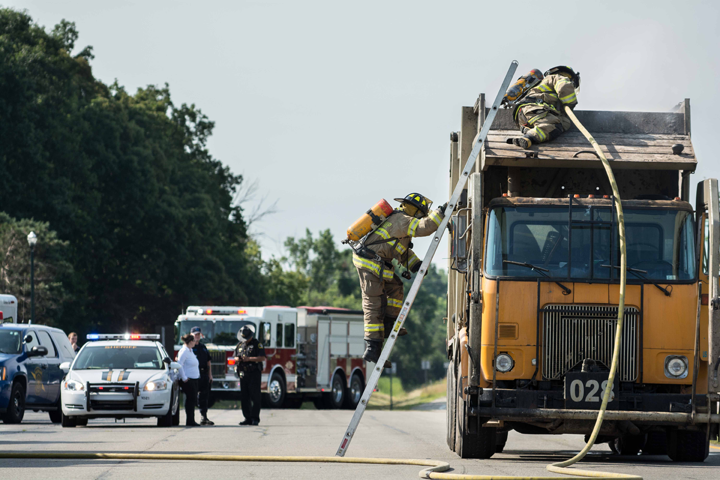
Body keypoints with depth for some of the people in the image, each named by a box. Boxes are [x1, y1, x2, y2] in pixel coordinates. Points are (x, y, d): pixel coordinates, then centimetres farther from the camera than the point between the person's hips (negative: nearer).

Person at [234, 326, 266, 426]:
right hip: (243, 374, 6)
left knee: (254, 396, -7)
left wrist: (249, 359, -17)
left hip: (254, 373, -6)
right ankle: (247, 418, 8)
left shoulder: (257, 344, -1)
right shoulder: (240, 345, 17)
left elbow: (262, 358, -9)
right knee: (244, 397, 4)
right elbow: (235, 357, 22)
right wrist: (237, 359, -3)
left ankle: (255, 418, -7)